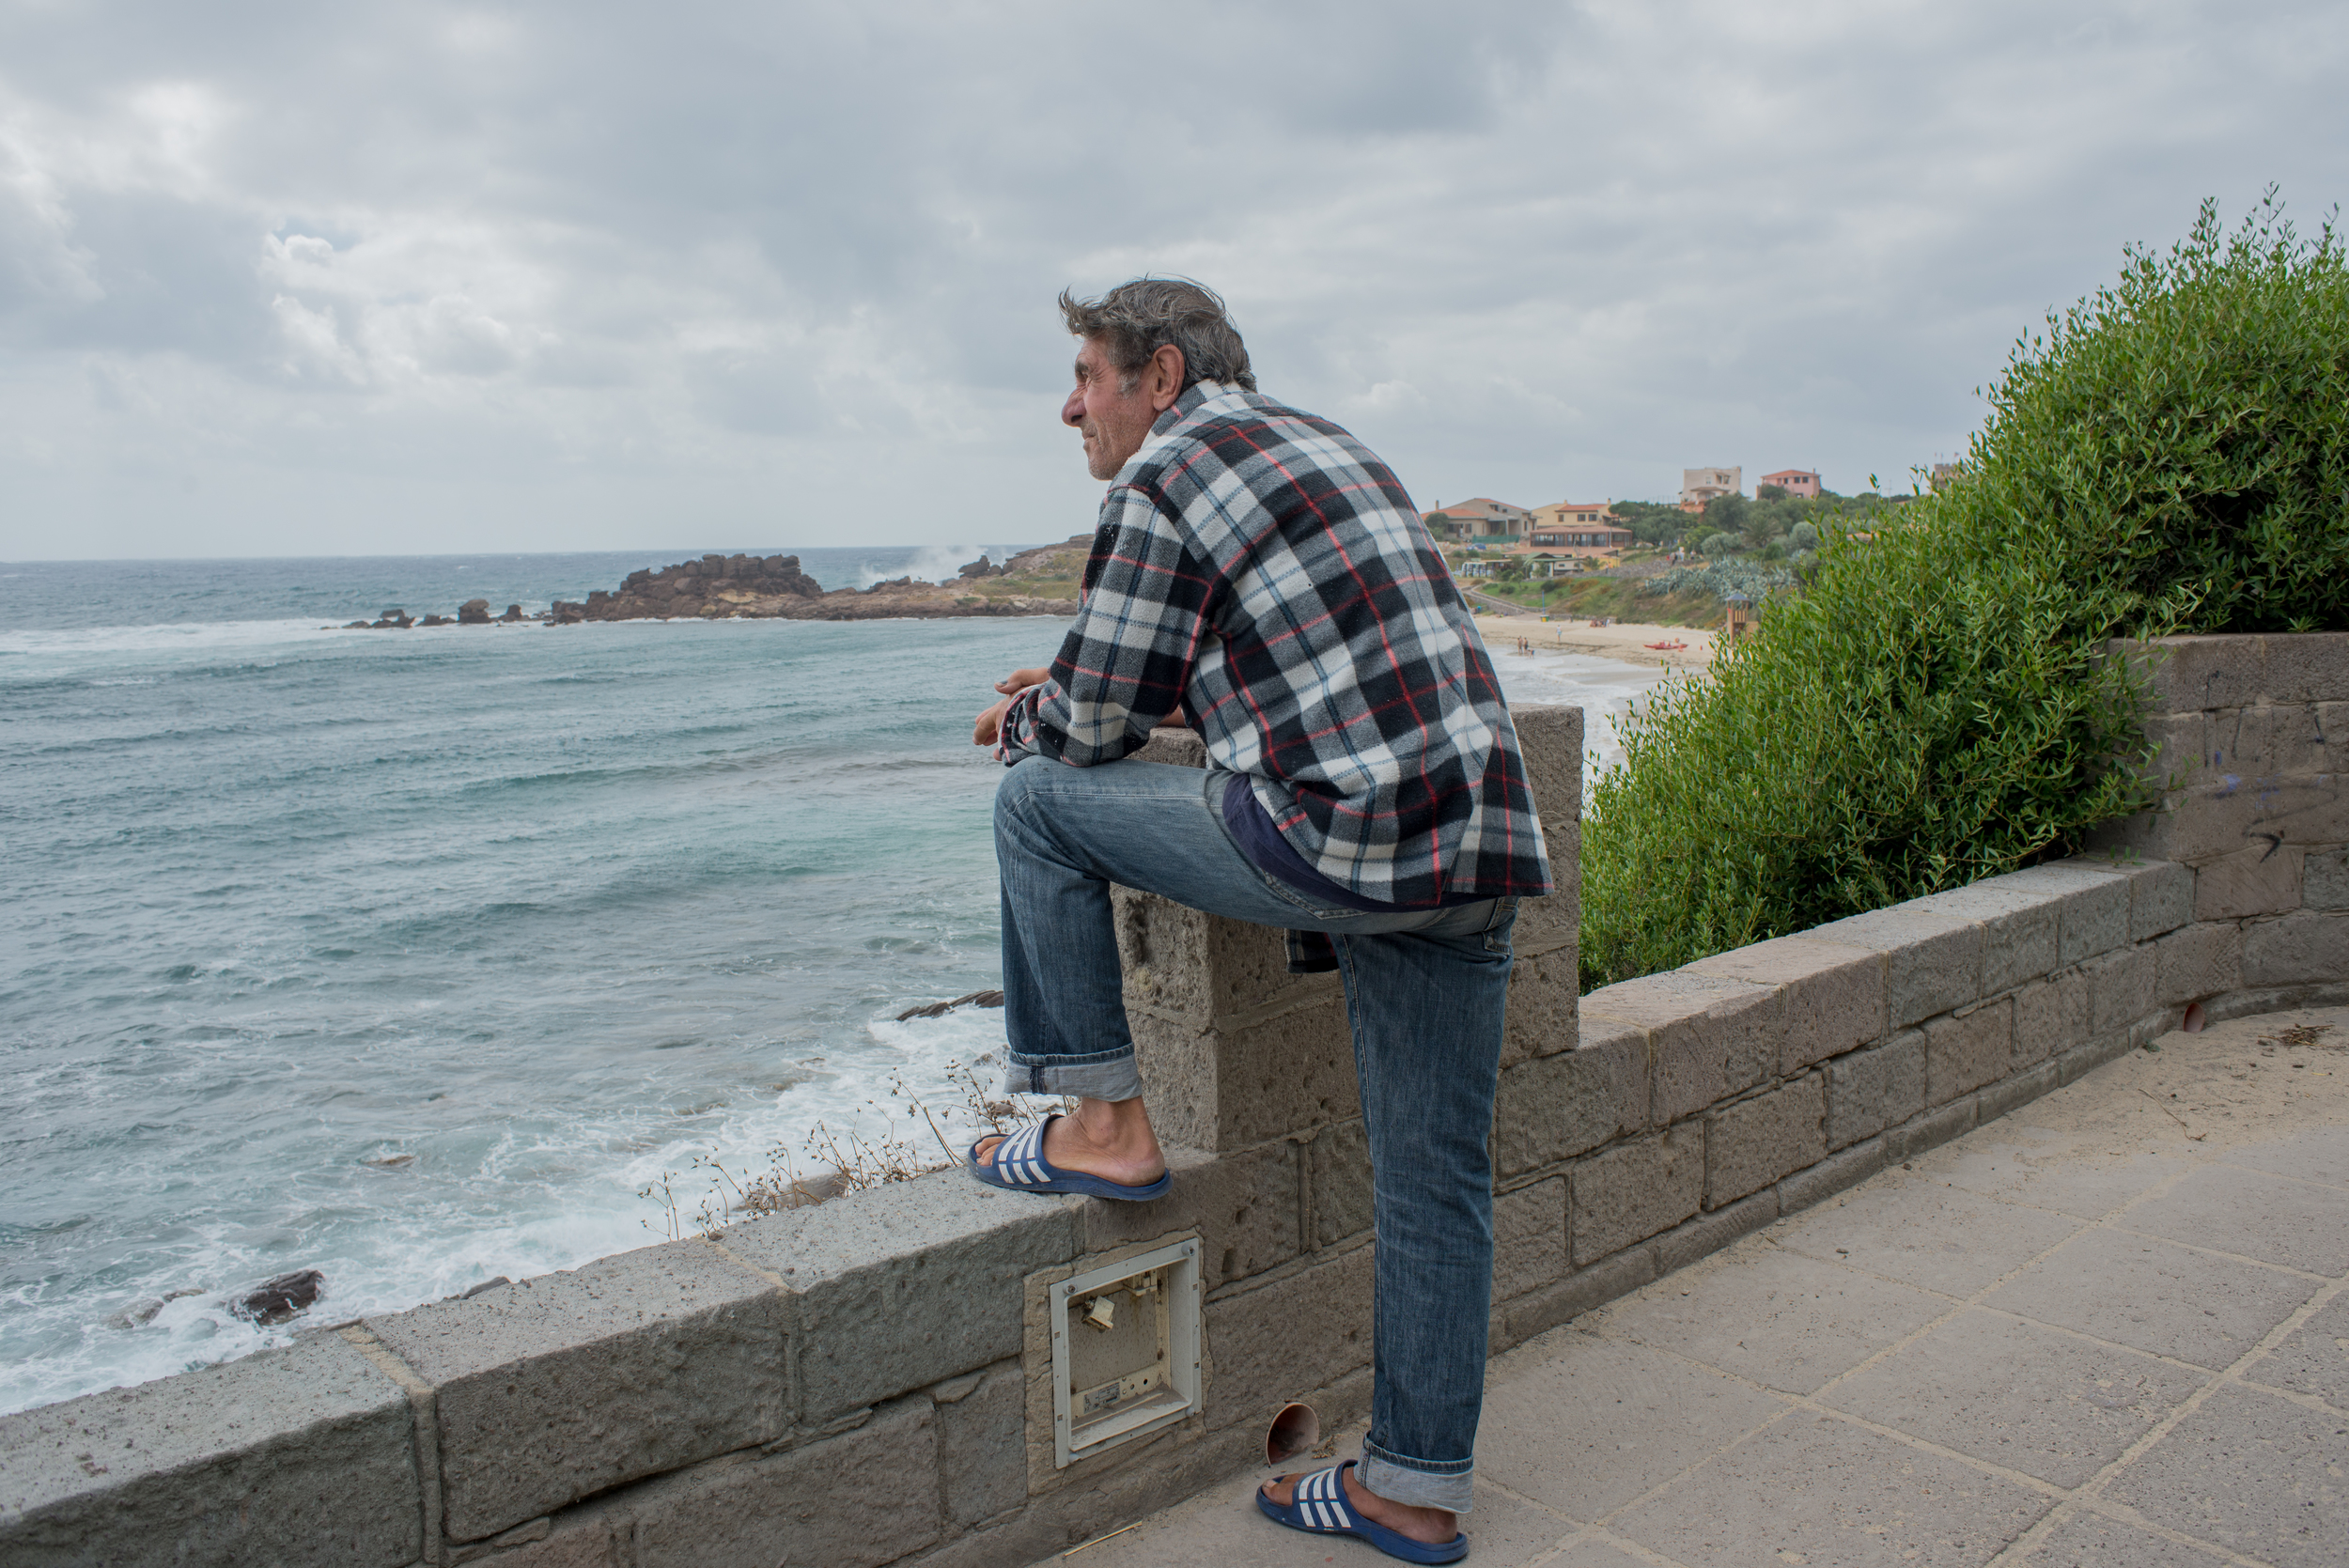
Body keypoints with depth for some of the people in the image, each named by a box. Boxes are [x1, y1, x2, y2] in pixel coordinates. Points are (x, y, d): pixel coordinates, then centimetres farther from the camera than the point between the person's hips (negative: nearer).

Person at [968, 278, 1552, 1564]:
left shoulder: (1162, 475, -1)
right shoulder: (1324, 445, 25)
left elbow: (1097, 724, 0)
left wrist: (1024, 719, 23)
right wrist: (1074, 692, 32)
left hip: (1340, 836, -9)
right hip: (1481, 839, 9)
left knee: (1039, 800, 7)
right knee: (1433, 1178, 14)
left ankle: (1103, 1124, 13)